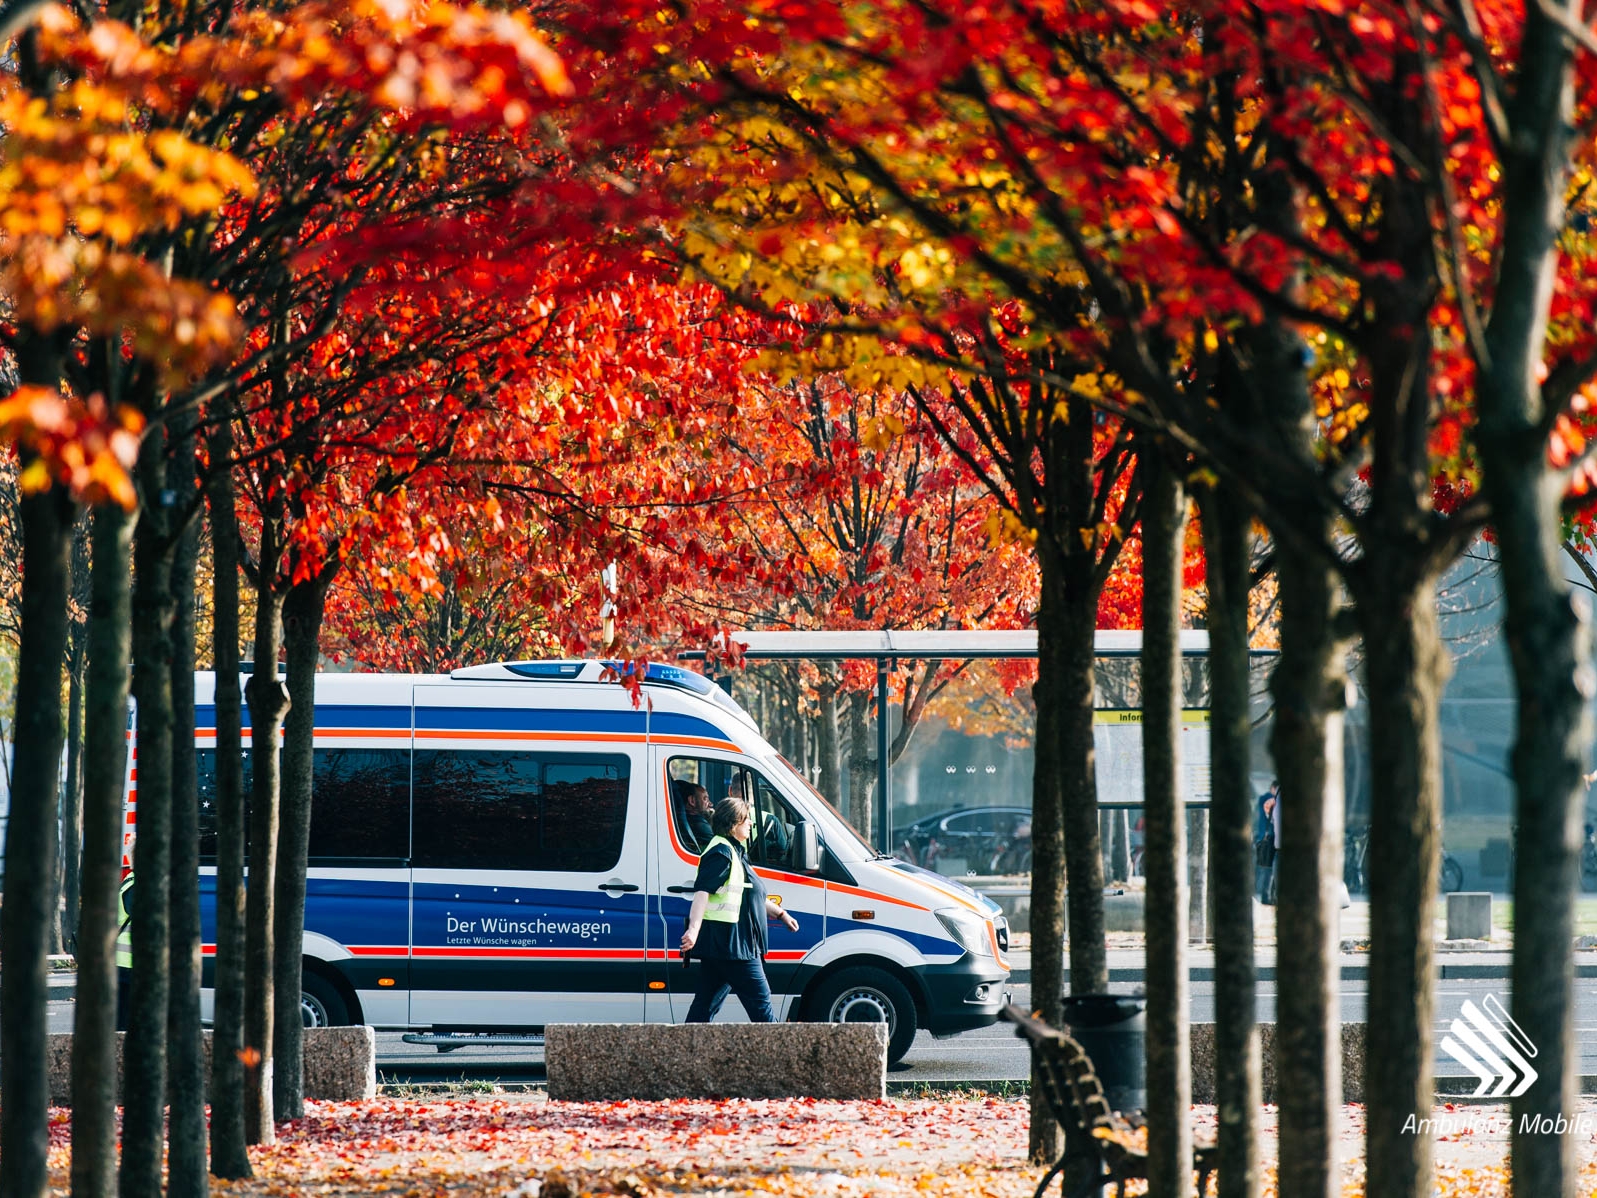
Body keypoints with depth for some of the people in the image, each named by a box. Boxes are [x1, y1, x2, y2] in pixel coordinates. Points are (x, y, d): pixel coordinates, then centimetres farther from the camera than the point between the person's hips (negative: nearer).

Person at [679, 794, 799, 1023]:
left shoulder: (735, 852, 22)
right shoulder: (722, 853, -12)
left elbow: (748, 895, 34)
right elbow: (702, 893, -23)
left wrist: (780, 913, 36)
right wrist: (694, 928, -34)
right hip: (730, 944, -11)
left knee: (706, 1003, 8)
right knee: (759, 1000, -5)